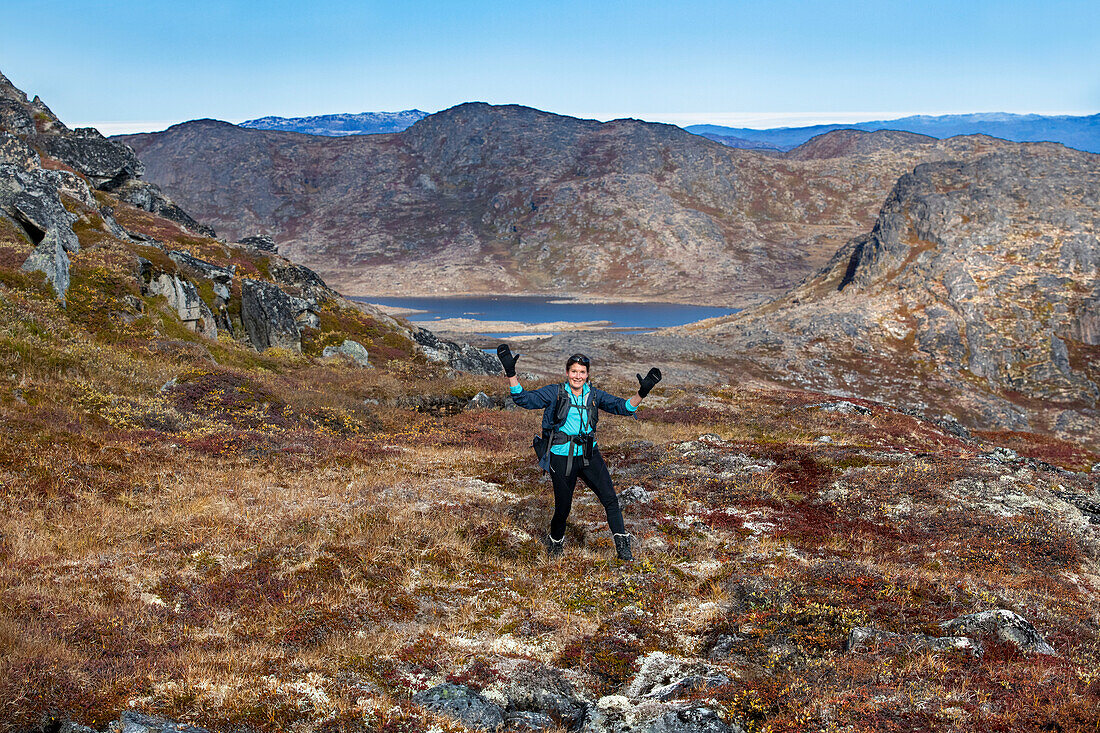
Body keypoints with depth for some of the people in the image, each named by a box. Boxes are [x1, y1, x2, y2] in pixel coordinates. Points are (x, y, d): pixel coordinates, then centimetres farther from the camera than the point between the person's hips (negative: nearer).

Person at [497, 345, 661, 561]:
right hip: (562, 458, -3)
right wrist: (511, 373, -20)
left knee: (610, 498, -8)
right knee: (563, 507, 4)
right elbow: (523, 399, -8)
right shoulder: (554, 393, -1)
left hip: (589, 455, 3)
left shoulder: (594, 396, 8)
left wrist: (642, 392, -13)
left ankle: (623, 547, -1)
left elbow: (624, 406, 4)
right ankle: (555, 543, 33)